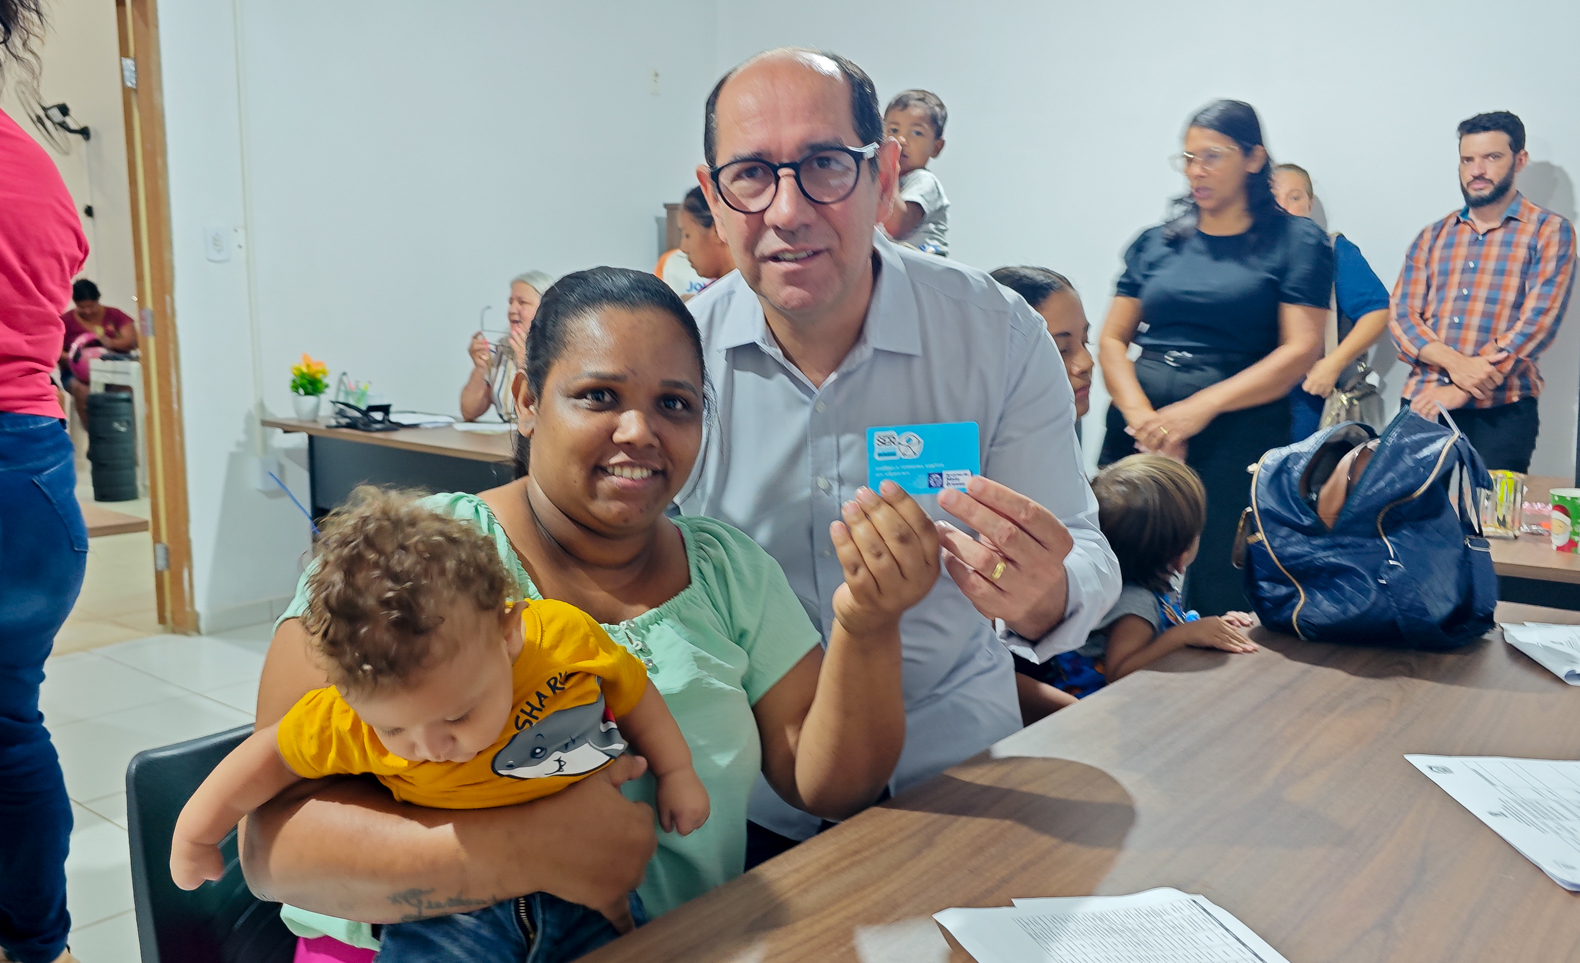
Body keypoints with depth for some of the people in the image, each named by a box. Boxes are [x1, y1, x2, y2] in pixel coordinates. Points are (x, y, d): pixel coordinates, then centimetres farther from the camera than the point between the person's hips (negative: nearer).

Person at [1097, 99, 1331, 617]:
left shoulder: (1297, 241, 5)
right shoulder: (1156, 242, 14)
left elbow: (1300, 351, -5)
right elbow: (1112, 340, 8)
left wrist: (1200, 408, -15)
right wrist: (1142, 416, -11)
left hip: (1238, 427, -3)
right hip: (1142, 423, 3)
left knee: (1220, 588, -4)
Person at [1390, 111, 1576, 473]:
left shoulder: (1549, 232, 4)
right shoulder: (1432, 237, 14)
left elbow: (1538, 321, -8)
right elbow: (1401, 315, 4)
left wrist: (1459, 390, -15)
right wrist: (1454, 362, -15)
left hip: (1500, 410, -3)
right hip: (1422, 403, 3)